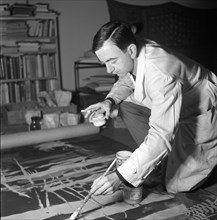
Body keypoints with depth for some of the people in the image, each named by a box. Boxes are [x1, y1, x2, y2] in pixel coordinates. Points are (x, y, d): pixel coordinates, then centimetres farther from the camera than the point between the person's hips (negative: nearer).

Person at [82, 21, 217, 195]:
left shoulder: (161, 75, -39)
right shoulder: (133, 57, -15)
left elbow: (161, 135, -42)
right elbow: (125, 82, 7)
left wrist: (119, 176, -45)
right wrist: (110, 100, -17)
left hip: (203, 114, -7)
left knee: (176, 185, -11)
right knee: (126, 105, -8)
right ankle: (163, 157, 3)